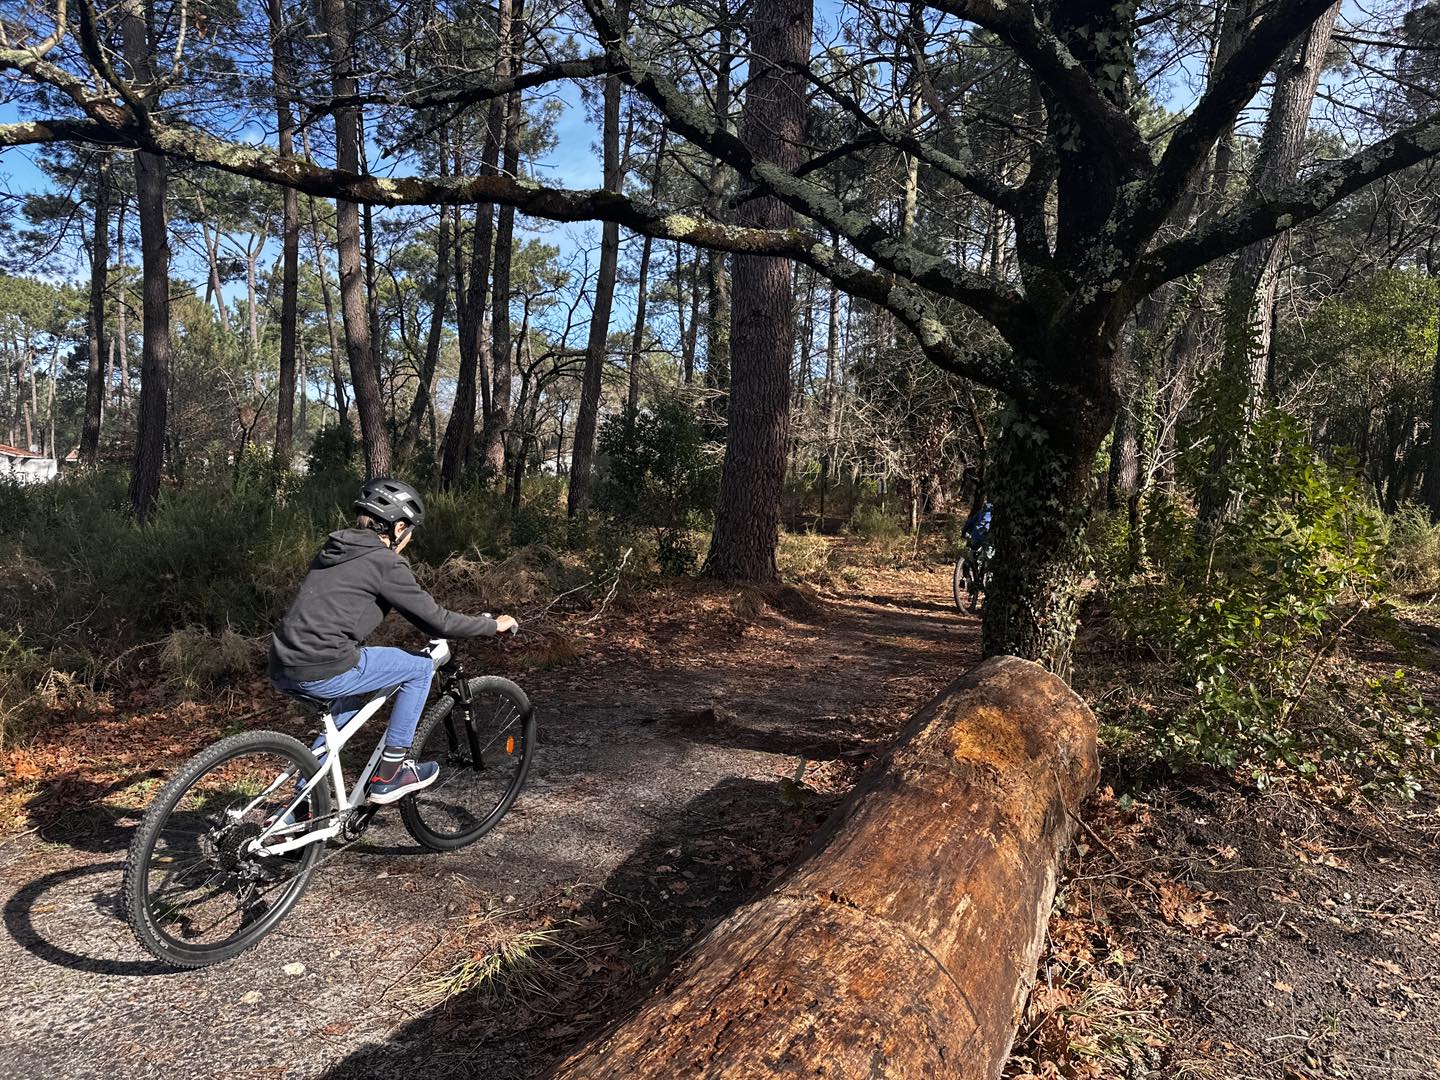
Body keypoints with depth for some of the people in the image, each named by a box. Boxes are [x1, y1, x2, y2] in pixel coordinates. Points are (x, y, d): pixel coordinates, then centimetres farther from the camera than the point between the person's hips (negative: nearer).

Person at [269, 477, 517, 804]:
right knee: (420, 668, 6)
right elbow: (436, 620, -6)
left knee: (357, 696, 34)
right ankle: (390, 773, 12)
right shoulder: (386, 562, -7)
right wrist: (493, 625, 8)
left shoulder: (334, 550, 19)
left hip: (283, 672, 9)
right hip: (323, 671, -9)